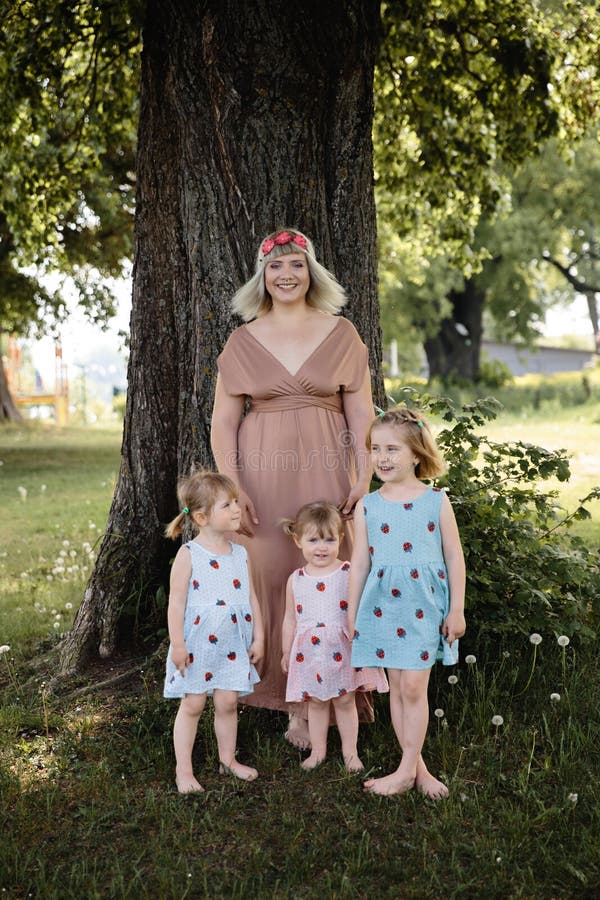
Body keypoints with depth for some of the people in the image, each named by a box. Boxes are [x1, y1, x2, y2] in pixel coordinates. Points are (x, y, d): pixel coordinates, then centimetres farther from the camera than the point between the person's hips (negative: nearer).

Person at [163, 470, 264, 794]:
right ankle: (184, 770, 15)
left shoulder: (239, 554, 5)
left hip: (232, 645, 4)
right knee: (192, 705, 4)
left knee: (228, 703, 11)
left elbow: (251, 598, 10)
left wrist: (258, 637, 8)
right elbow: (177, 602, -11)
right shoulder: (188, 555, -11)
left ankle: (227, 759, 29)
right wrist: (177, 644, -13)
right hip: (197, 644, -4)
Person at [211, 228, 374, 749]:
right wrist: (232, 488, -6)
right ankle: (292, 697, 12)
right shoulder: (243, 340, 7)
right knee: (272, 578, 0)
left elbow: (362, 414, 5)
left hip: (326, 473, 0)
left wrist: (364, 481, -6)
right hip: (264, 475, 1)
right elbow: (223, 421, 5)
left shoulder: (341, 334, 6)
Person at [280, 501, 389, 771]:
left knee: (345, 700, 8)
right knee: (316, 702, 13)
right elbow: (290, 619, 11)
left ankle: (350, 751, 24)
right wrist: (286, 653, 16)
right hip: (309, 652, 2)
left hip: (342, 650, -2)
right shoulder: (296, 580, 1)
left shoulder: (349, 574, -8)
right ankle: (318, 750, 27)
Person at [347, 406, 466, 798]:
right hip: (383, 606, 3)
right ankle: (418, 768, 20)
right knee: (397, 688, 8)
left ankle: (407, 771, 9)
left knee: (414, 687, -4)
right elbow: (360, 563, 6)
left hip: (424, 606, -3)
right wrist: (352, 615, 7)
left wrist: (457, 609, -1)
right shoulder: (367, 507, 2)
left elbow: (454, 557, 0)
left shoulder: (437, 501, -4)